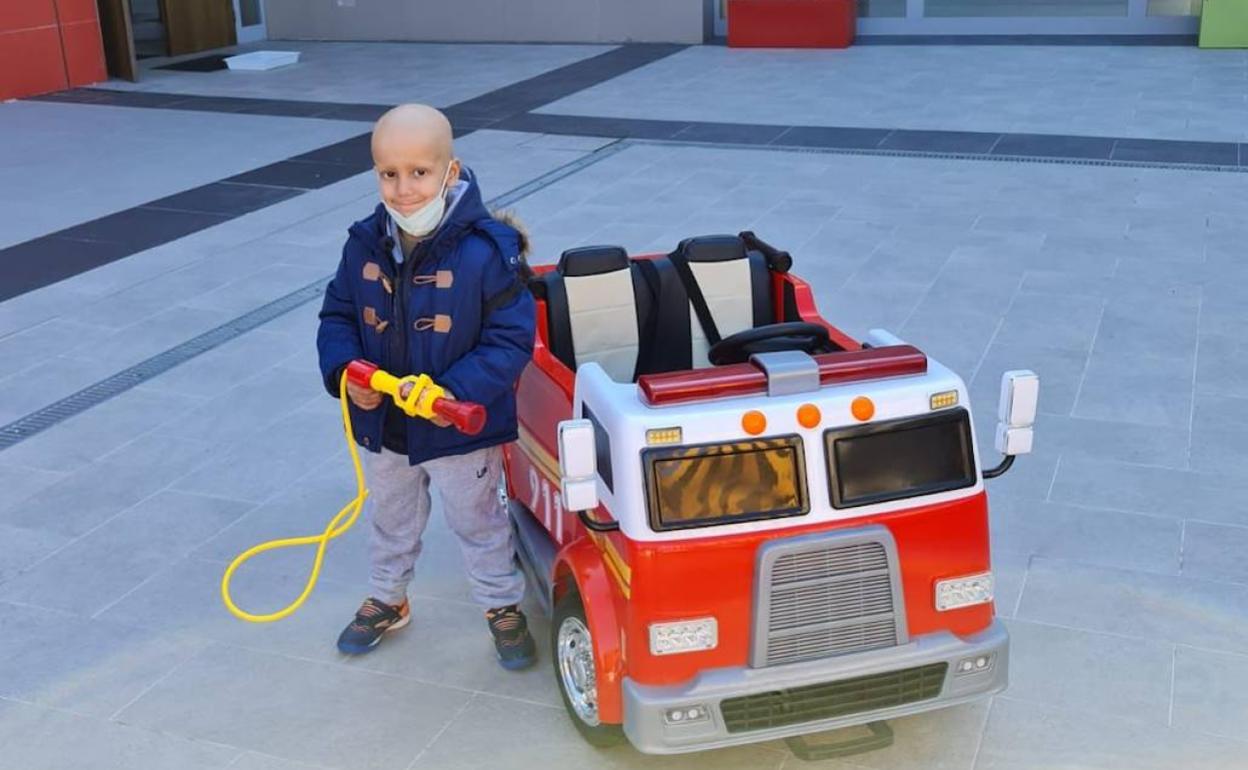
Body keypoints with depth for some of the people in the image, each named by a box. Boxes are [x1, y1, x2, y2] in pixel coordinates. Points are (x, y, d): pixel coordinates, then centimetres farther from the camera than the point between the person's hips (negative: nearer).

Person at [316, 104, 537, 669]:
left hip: (461, 427, -5)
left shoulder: (487, 250, -24)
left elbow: (511, 339, -21)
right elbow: (337, 316, 2)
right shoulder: (364, 244, -9)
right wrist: (343, 369, -17)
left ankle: (503, 607, 41)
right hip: (382, 422, 5)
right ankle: (387, 600, 51)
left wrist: (460, 391, -32)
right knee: (391, 519, 27)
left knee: (476, 520, 17)